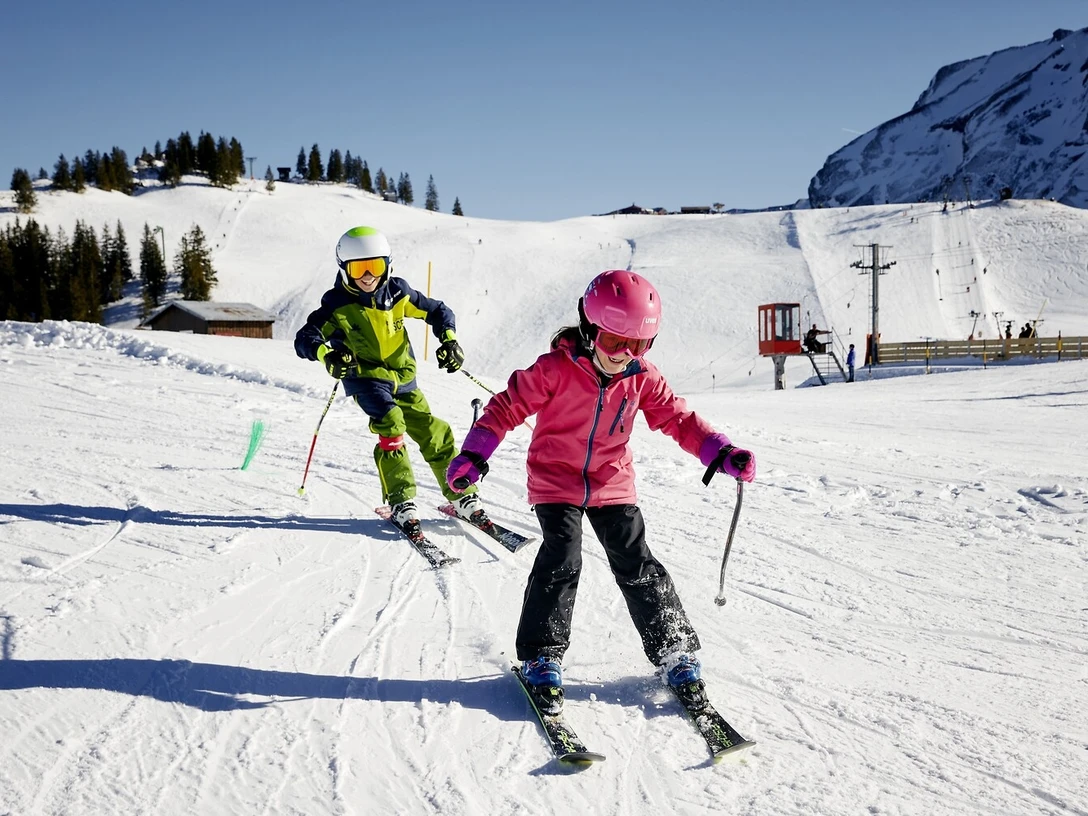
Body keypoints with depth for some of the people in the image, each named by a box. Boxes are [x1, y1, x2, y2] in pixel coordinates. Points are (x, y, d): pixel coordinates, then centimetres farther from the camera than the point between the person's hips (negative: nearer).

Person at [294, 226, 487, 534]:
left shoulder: (397, 292, -3)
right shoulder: (337, 304, -11)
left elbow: (437, 311, 8)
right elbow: (305, 339, -15)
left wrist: (449, 340, -10)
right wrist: (327, 354, -36)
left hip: (403, 378, 4)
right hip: (366, 378, -4)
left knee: (434, 433, 1)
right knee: (390, 424, -28)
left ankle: (461, 497, 16)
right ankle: (400, 502, -23)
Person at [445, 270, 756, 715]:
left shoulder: (643, 378, -7)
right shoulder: (556, 369, -19)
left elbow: (679, 418, -1)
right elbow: (509, 405, -12)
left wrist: (723, 453, -15)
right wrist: (473, 454, -17)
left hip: (612, 484, 3)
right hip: (556, 481, -3)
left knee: (636, 565, 0)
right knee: (561, 561, -16)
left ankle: (676, 650, 12)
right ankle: (541, 658, -2)